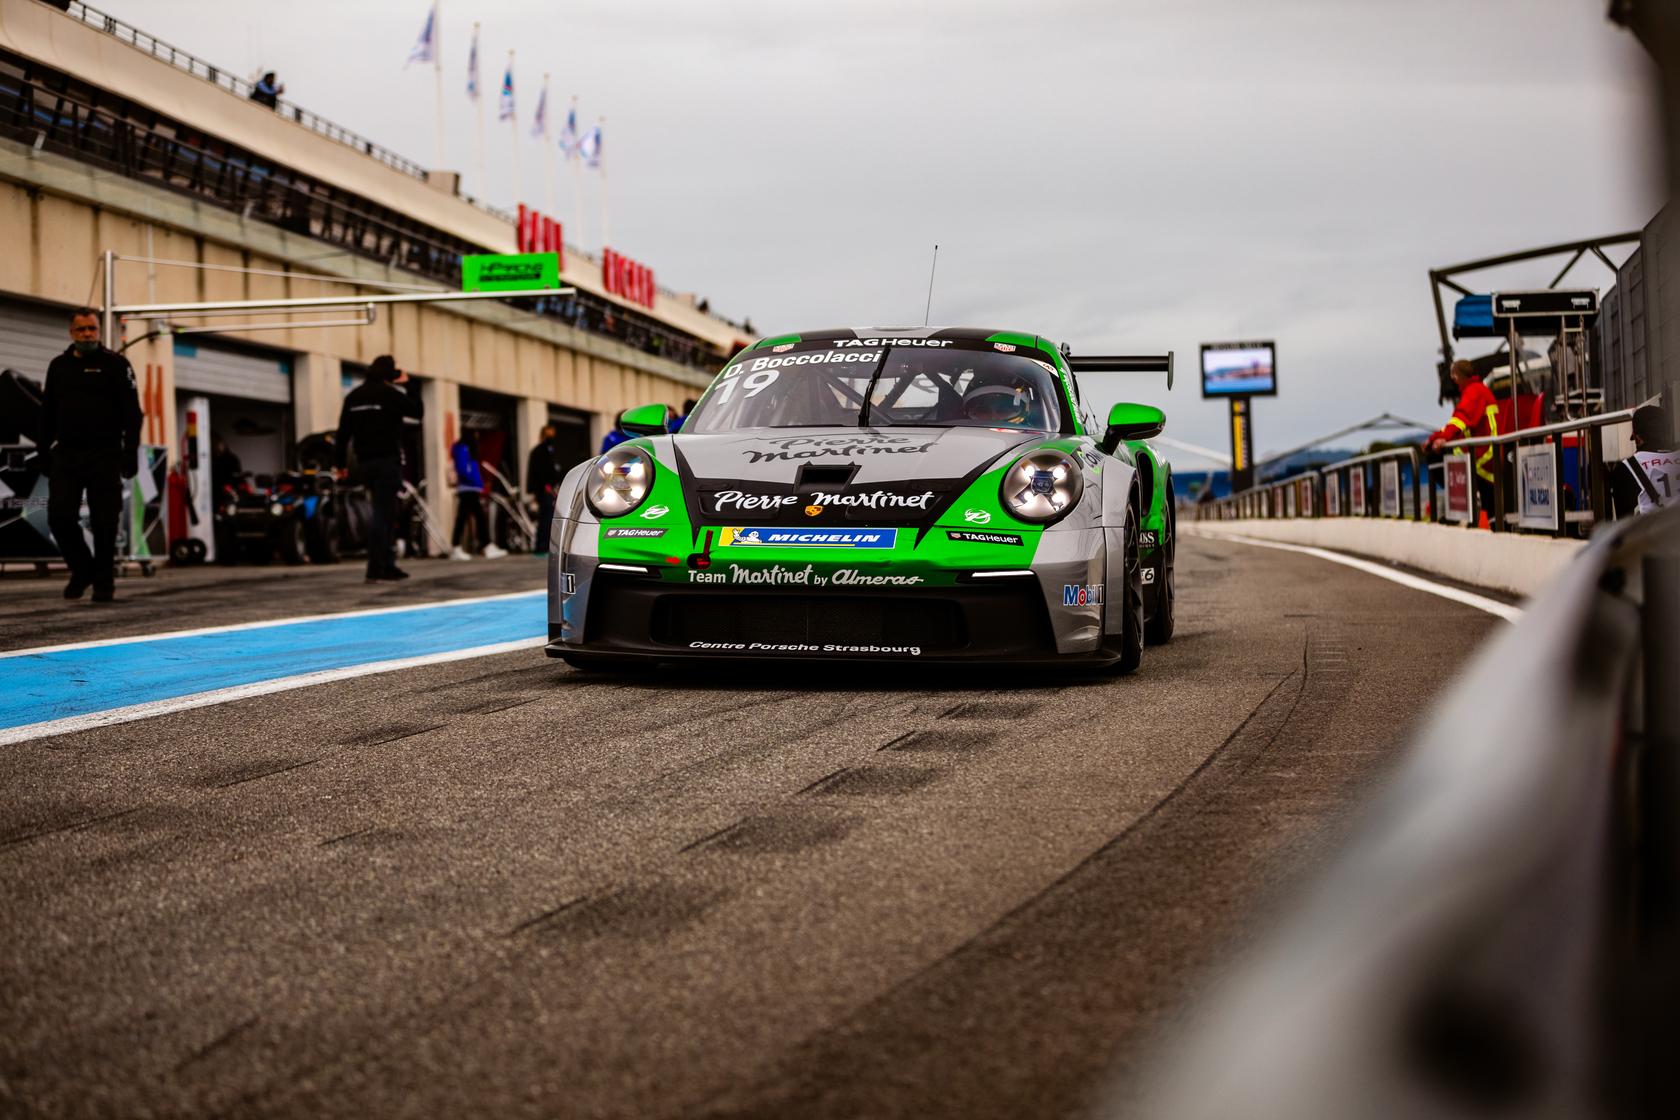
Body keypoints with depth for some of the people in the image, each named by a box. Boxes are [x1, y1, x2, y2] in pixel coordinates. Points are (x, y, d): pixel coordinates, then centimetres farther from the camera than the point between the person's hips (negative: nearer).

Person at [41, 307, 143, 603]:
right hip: (66, 455, 4)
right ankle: (82, 569, 17)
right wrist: (45, 452, 12)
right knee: (59, 516, -3)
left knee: (104, 522, -1)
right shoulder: (58, 366, 13)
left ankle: (104, 582, 10)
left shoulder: (115, 364, 0)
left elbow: (132, 412, -5)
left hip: (104, 456, -4)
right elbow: (48, 414, 17)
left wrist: (130, 453, -12)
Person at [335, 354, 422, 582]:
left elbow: (343, 432, 11)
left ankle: (387, 565, 16)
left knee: (383, 512, 15)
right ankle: (376, 568, -13)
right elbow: (417, 411, -2)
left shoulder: (353, 397, 12)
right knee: (383, 513, -8)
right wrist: (406, 386, 6)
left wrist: (340, 462, 15)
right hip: (387, 460, -7)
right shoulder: (388, 393, -8)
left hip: (365, 462, 7)